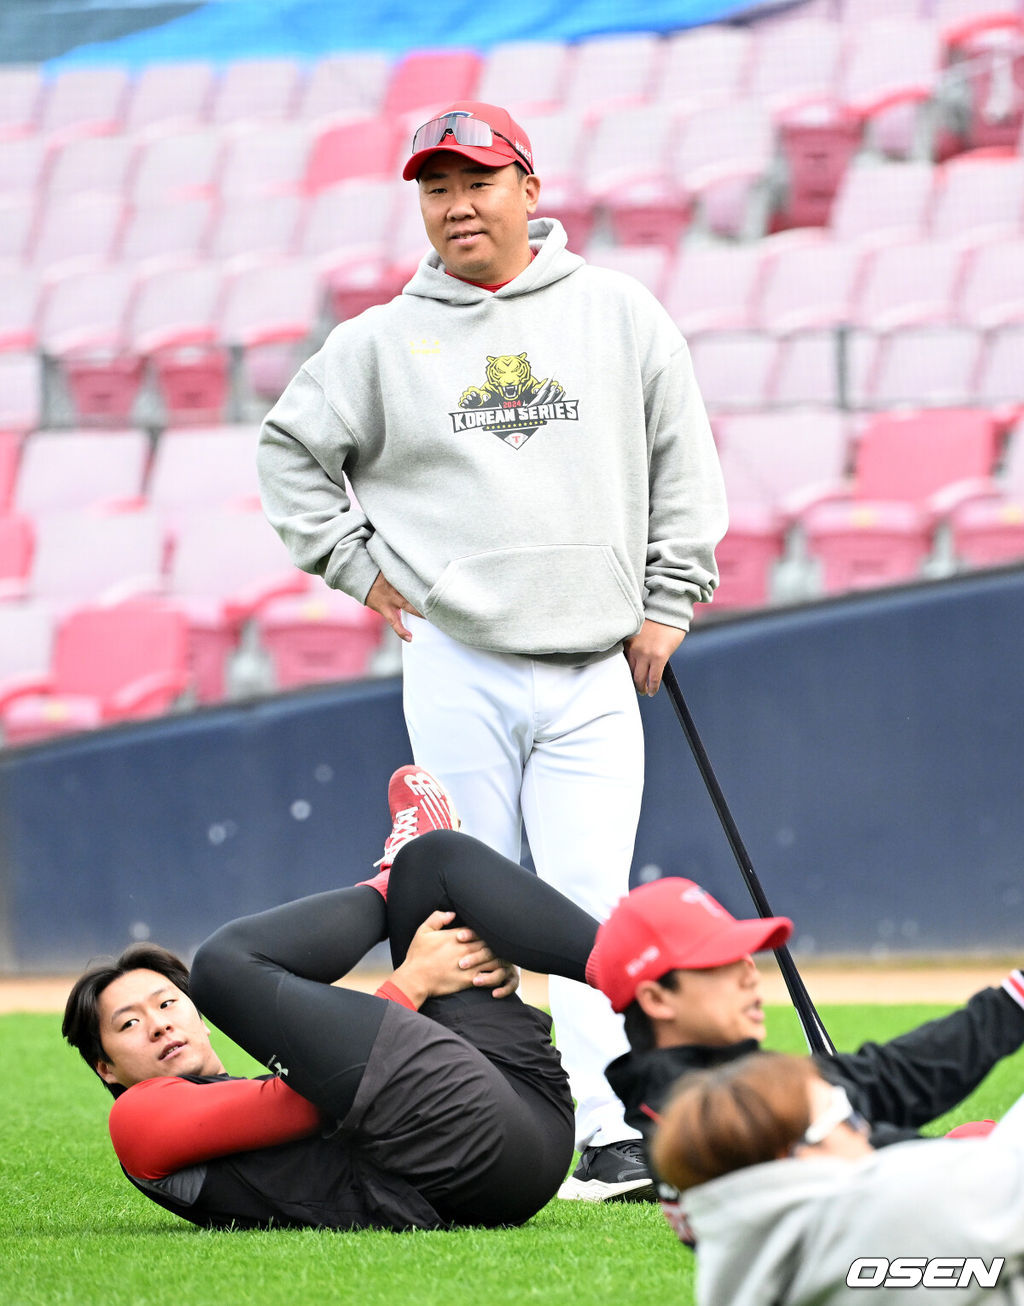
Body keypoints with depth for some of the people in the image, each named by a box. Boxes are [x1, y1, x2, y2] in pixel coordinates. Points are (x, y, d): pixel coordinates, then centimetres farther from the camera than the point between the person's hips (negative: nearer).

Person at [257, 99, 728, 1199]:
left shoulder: (616, 313, 6)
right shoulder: (383, 341, 5)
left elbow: (681, 455, 12)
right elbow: (291, 449, 16)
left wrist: (670, 600, 7)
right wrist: (359, 565, 6)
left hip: (593, 670, 0)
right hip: (456, 668, 0)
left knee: (589, 902, -8)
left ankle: (613, 1139, -13)